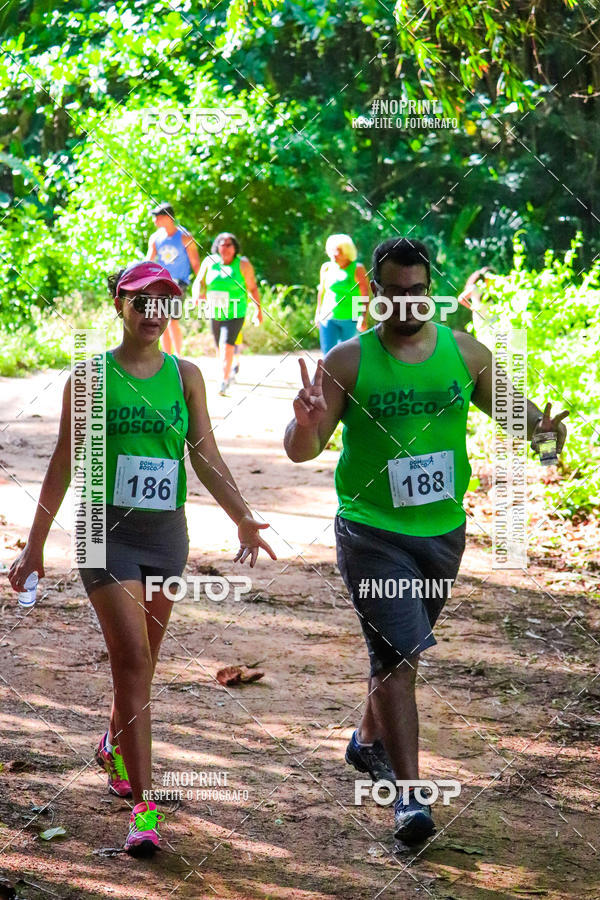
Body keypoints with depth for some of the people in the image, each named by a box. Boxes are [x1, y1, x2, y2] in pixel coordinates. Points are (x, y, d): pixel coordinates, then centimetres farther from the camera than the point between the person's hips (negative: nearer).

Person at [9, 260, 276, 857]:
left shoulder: (185, 375, 5)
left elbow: (207, 460, 3)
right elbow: (63, 466, 3)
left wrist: (242, 517, -13)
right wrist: (35, 545, 5)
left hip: (167, 532, 3)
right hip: (107, 530, -3)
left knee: (140, 661, 15)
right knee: (132, 660, -13)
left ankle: (115, 748, 44)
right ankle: (144, 805, -14)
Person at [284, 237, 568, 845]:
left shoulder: (465, 353, 1)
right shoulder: (348, 362, -9)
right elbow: (301, 451, -10)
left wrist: (539, 425, -14)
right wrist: (306, 424, -34)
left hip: (443, 529, 5)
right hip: (372, 531, -4)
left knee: (402, 650, 21)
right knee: (397, 655, -14)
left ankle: (369, 742, 46)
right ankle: (408, 792, -11)